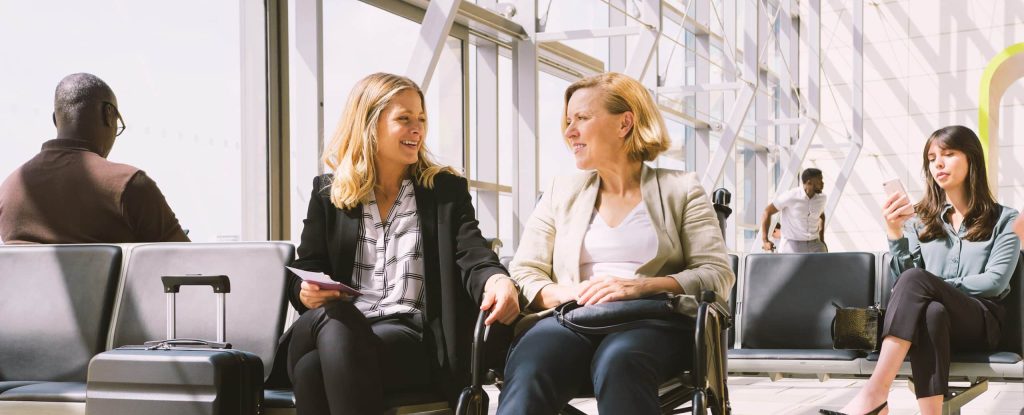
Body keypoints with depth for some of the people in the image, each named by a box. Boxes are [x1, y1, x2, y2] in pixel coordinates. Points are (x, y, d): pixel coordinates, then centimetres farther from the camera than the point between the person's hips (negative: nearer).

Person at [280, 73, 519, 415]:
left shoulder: (447, 189, 13)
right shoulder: (328, 192, 17)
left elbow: (471, 254, -3)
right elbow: (306, 269, 15)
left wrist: (496, 280, -28)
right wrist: (307, 293, -12)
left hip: (413, 337, -2)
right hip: (341, 327, 2)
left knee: (314, 367, -33)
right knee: (333, 321, -37)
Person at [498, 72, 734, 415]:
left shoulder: (681, 189, 14)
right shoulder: (561, 193, 23)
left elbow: (718, 275, 3)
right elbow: (523, 273, 14)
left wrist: (641, 287, -14)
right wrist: (562, 293, -10)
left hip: (653, 321, -2)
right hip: (574, 321, 2)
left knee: (619, 361, -40)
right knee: (529, 367, -35)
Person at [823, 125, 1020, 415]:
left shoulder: (1003, 220, 10)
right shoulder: (920, 219, 16)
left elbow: (995, 281, -3)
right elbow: (902, 277, 3)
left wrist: (935, 287, -8)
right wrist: (894, 232, -11)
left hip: (981, 322, -2)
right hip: (932, 319, 2)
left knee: (916, 281, -34)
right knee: (929, 312, -39)